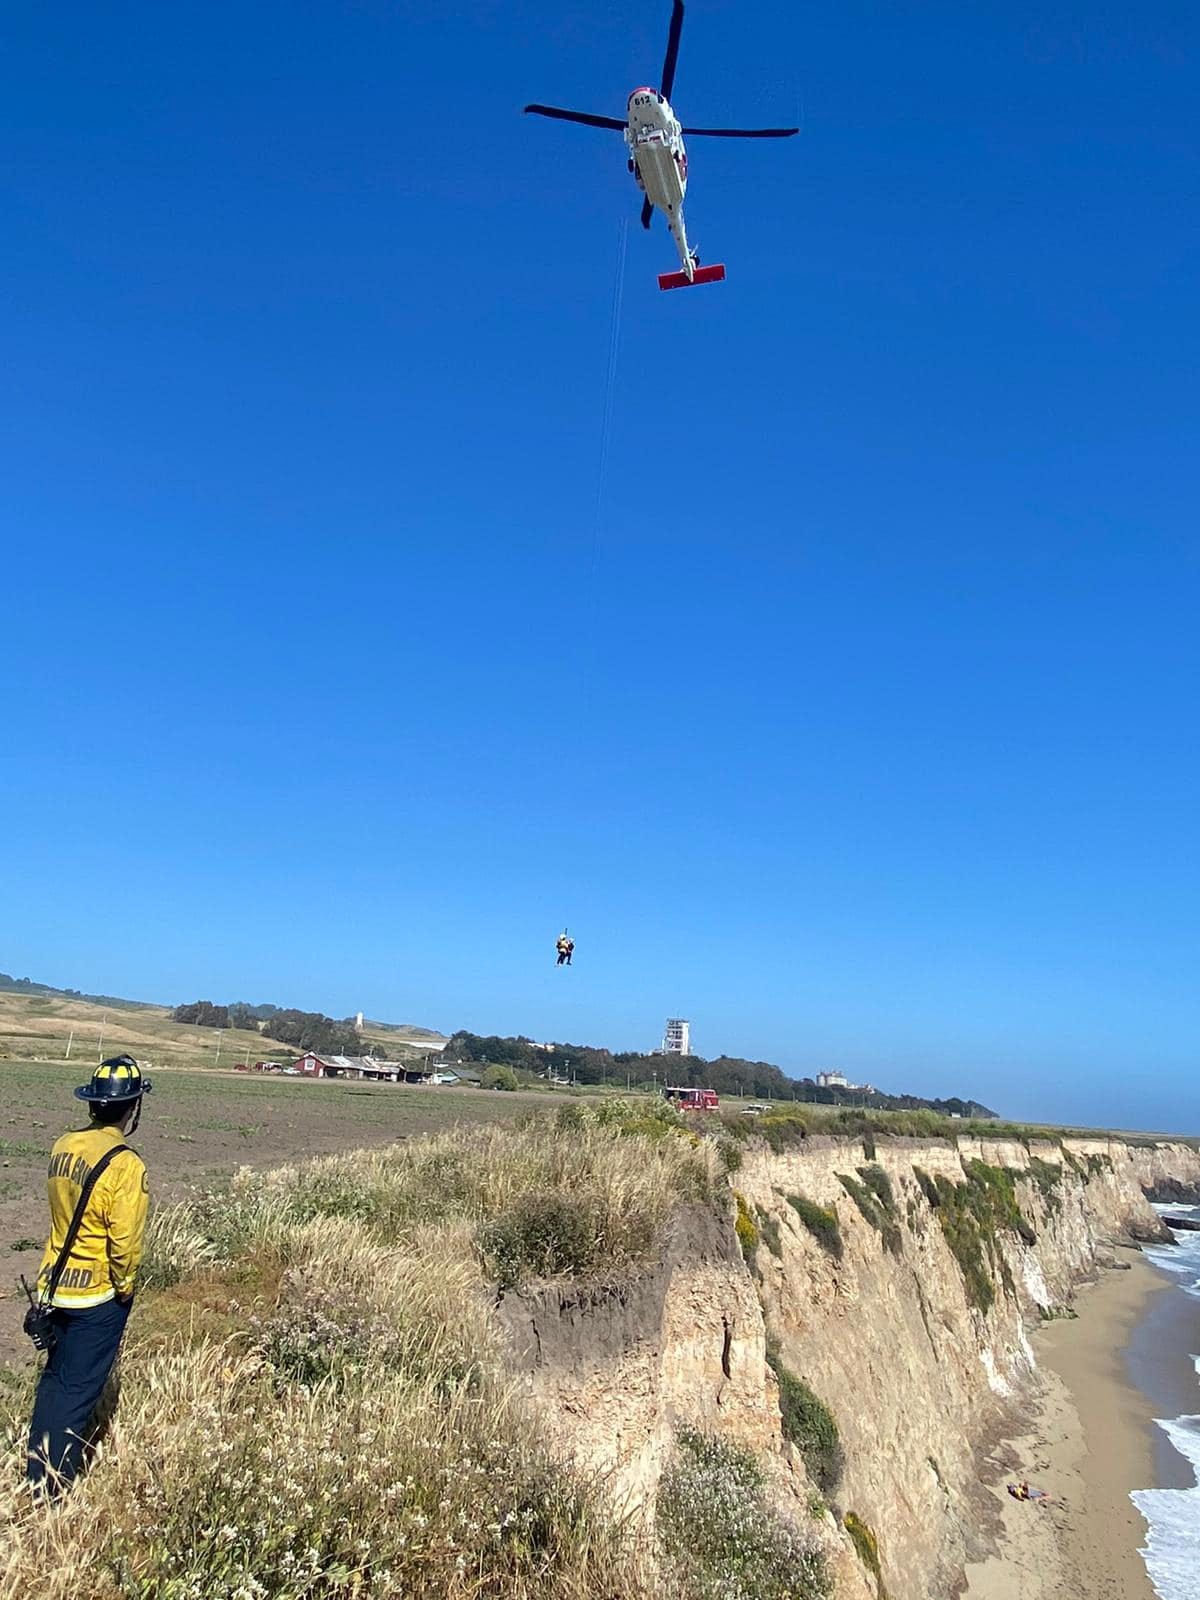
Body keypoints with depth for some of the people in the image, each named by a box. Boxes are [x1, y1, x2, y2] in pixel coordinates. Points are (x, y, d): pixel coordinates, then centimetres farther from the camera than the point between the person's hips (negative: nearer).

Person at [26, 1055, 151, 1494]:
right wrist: (124, 1289, -4)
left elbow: (63, 1211, 7)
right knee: (78, 1391, 8)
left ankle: (37, 1469, 37)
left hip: (55, 1285, 7)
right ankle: (49, 1488, 18)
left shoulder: (62, 1147, -3)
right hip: (97, 1296, -7)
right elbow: (124, 1244, -22)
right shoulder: (126, 1166, -25)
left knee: (53, 1377, 24)